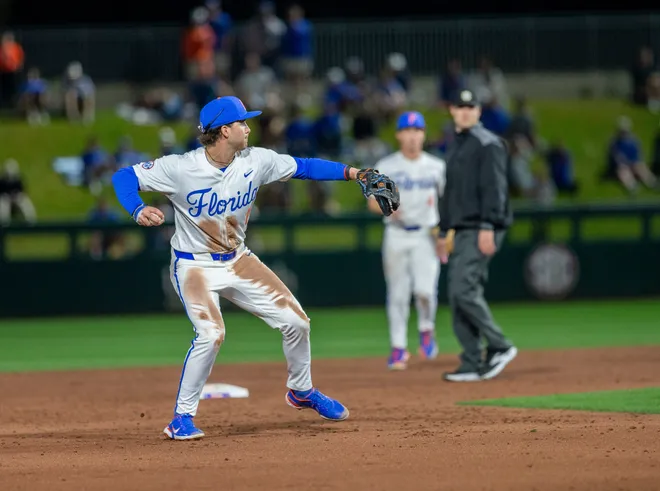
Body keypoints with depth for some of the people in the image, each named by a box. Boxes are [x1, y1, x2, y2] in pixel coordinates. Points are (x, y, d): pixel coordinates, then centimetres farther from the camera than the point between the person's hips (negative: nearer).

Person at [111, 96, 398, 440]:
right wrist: (139, 211, -36)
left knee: (296, 321, 4)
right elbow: (124, 177, -17)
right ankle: (182, 418, -14)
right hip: (194, 266, -6)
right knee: (211, 333, -29)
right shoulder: (181, 169, -21)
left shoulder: (256, 162, -8)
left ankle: (302, 391, 32)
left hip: (238, 261, 6)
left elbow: (302, 167, 3)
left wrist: (354, 173, -5)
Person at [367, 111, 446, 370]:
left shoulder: (436, 167, 6)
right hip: (396, 235, 0)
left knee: (425, 289, -16)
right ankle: (398, 348, 10)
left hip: (427, 236, 0)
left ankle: (427, 331, 12)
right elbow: (372, 202, 1)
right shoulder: (385, 167, 2)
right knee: (398, 293, 0)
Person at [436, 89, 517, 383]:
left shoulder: (487, 144, -7)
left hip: (481, 231, -9)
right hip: (462, 231, 9)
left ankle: (499, 346, -6)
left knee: (464, 290, -17)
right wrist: (444, 231, 24)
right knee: (457, 295, 5)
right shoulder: (455, 147, 20)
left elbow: (495, 188, -16)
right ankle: (472, 365, 7)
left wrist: (487, 227, -23)